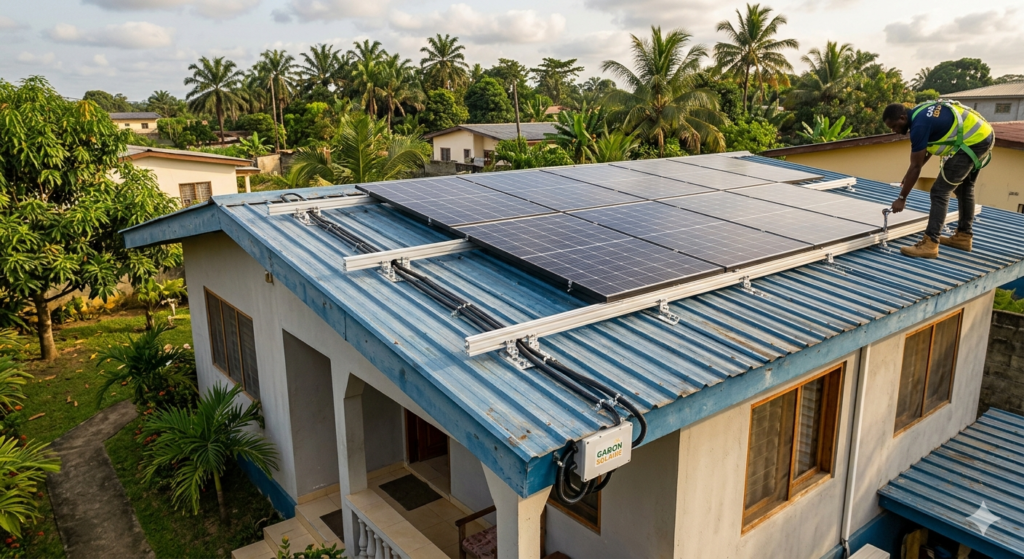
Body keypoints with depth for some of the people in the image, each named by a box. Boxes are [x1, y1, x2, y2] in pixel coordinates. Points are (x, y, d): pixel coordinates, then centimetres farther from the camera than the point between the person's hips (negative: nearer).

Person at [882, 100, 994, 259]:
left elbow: (915, 166, -15)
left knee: (940, 192, -9)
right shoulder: (920, 113, 9)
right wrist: (909, 177, 17)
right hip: (983, 135, 10)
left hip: (971, 143, -10)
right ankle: (963, 236, 32)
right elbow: (928, 148, 20)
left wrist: (902, 198, -9)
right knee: (964, 189, 22)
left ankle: (930, 244, -11)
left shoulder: (919, 124, -19)